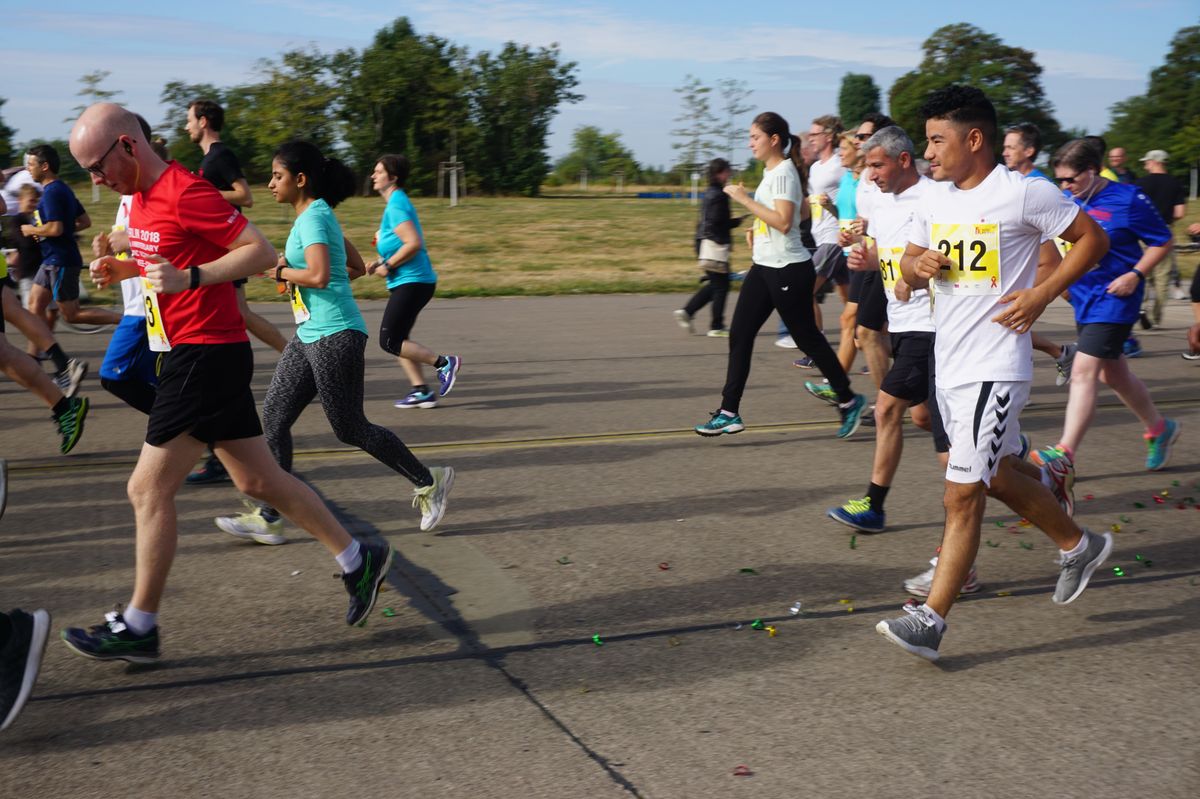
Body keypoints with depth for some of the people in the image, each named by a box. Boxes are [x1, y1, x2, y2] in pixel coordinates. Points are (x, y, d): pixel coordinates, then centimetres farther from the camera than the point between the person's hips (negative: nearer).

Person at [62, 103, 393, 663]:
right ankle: (357, 559, 22)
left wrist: (188, 277, -29)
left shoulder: (184, 192, -17)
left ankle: (138, 627, 7)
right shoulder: (142, 197, 13)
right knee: (257, 480, 13)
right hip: (193, 354, 10)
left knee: (149, 489, -4)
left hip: (208, 357, -10)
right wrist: (125, 269, 8)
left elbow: (261, 252, -19)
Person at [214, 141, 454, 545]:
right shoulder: (317, 215, 15)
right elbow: (357, 267, 20)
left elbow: (319, 275, -30)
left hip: (334, 336, -10)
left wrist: (284, 271, -11)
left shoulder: (313, 217, -15)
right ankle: (268, 518, 9)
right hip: (309, 335, 10)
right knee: (274, 417, 5)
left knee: (351, 429, -1)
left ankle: (428, 482, 14)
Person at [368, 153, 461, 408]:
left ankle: (444, 363, -4)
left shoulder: (396, 205, -15)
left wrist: (387, 266, -16)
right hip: (407, 282, 10)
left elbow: (413, 244, -26)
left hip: (412, 282, -10)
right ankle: (421, 391, 13)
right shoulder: (397, 202, 16)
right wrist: (380, 262, 12)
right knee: (396, 339, 13)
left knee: (389, 342, -8)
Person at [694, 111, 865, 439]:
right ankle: (729, 412, 4)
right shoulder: (772, 171, 12)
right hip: (764, 266, 10)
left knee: (808, 338, 2)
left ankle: (848, 401, 18)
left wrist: (745, 199, -24)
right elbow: (803, 211, 23)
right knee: (739, 334, 2)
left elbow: (783, 221, -27)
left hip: (788, 270, -10)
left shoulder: (783, 173, -16)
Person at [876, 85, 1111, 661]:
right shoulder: (934, 199, 9)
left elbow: (1092, 239, -2)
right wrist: (918, 266, -6)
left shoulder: (1025, 194, -11)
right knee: (998, 476, 21)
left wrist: (1041, 295, -13)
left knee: (962, 495, -9)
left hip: (994, 368, -8)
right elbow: (910, 265, 18)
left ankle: (930, 621, -4)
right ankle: (1079, 546, 43)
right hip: (948, 364, 8)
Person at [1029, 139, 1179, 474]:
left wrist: (1135, 275, -16)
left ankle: (1065, 452, -16)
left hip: (1113, 298, -7)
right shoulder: (1067, 201, 4)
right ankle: (1159, 428, 39)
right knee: (1114, 373, 18)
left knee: (1084, 372, -16)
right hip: (1083, 297, 7)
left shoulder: (1127, 199, -12)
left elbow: (1162, 242, -4)